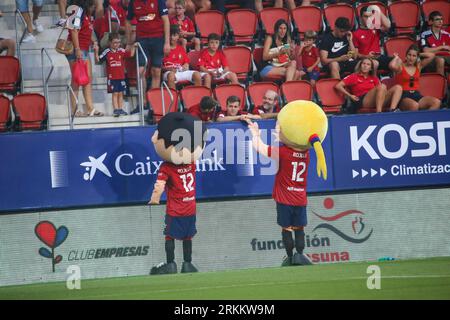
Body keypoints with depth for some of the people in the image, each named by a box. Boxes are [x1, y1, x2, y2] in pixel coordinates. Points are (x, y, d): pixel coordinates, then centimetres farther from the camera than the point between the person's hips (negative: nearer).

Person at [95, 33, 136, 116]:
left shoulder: (121, 51, 4)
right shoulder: (107, 52, -4)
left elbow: (131, 54, 0)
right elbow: (98, 60, -4)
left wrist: (133, 47, -10)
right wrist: (96, 52, -16)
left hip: (121, 77, 3)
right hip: (112, 77, -3)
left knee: (120, 94, 9)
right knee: (115, 94, -2)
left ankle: (121, 109, 14)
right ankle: (116, 109, 0)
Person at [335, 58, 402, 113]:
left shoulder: (373, 78, 29)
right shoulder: (354, 77, 15)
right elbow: (338, 86, 4)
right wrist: (350, 95, -2)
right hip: (362, 101, -5)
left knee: (398, 87, -13)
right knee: (382, 86, -31)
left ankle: (392, 110, -37)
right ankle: (379, 113, -42)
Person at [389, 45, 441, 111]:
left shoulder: (418, 66, 15)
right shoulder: (401, 66, 0)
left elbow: (432, 55, 11)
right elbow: (392, 66, -24)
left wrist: (419, 54, 15)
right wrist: (396, 58, -4)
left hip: (417, 95, 6)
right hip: (404, 96, -6)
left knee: (437, 102, -21)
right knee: (414, 105, -41)